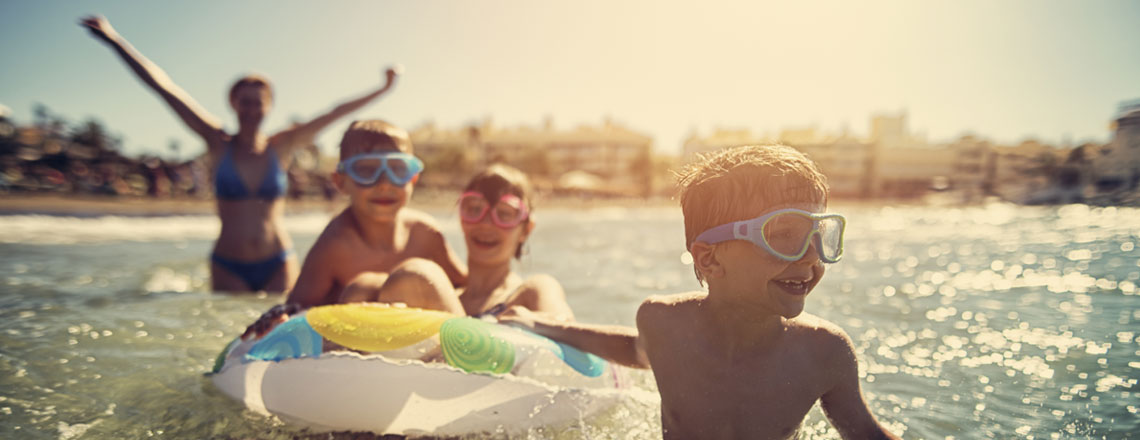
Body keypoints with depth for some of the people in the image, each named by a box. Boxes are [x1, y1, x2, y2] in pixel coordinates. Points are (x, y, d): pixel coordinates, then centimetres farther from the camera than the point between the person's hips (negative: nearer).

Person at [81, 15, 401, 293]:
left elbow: (334, 114, 3)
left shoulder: (281, 147, 3)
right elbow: (163, 87, -1)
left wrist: (381, 90, 5)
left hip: (278, 264, 1)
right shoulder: (219, 145, 0)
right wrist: (114, 41, 0)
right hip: (229, 267, -1)